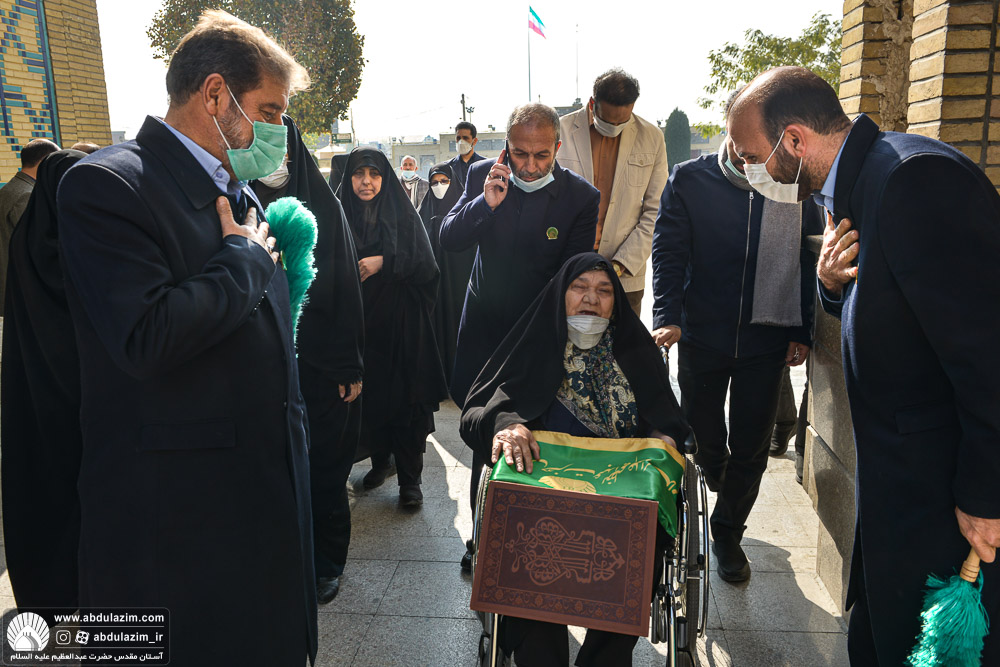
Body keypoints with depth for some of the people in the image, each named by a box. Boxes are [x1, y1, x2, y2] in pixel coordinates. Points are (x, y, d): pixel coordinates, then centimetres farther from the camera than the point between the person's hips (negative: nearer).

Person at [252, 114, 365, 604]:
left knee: (324, 465, 6)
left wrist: (349, 366, -8)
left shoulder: (324, 206, -2)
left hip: (321, 360, -1)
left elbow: (346, 287, -4)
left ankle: (326, 562, 25)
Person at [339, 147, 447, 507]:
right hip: (360, 322, 2)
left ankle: (410, 477, 8)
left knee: (406, 397, -2)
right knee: (369, 394, 7)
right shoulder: (341, 217, 6)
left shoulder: (403, 214, 1)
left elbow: (426, 266, -6)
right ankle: (380, 460, 28)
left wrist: (383, 262, -16)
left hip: (402, 322, -2)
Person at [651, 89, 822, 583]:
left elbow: (809, 261, 5)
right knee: (704, 440, 14)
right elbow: (669, 252, -7)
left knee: (751, 448, 8)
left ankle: (728, 530, 31)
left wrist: (803, 332, 2)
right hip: (702, 335, 0)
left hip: (766, 342, 1)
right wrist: (667, 316, -21)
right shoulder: (689, 181, -3)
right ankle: (721, 482, 48)